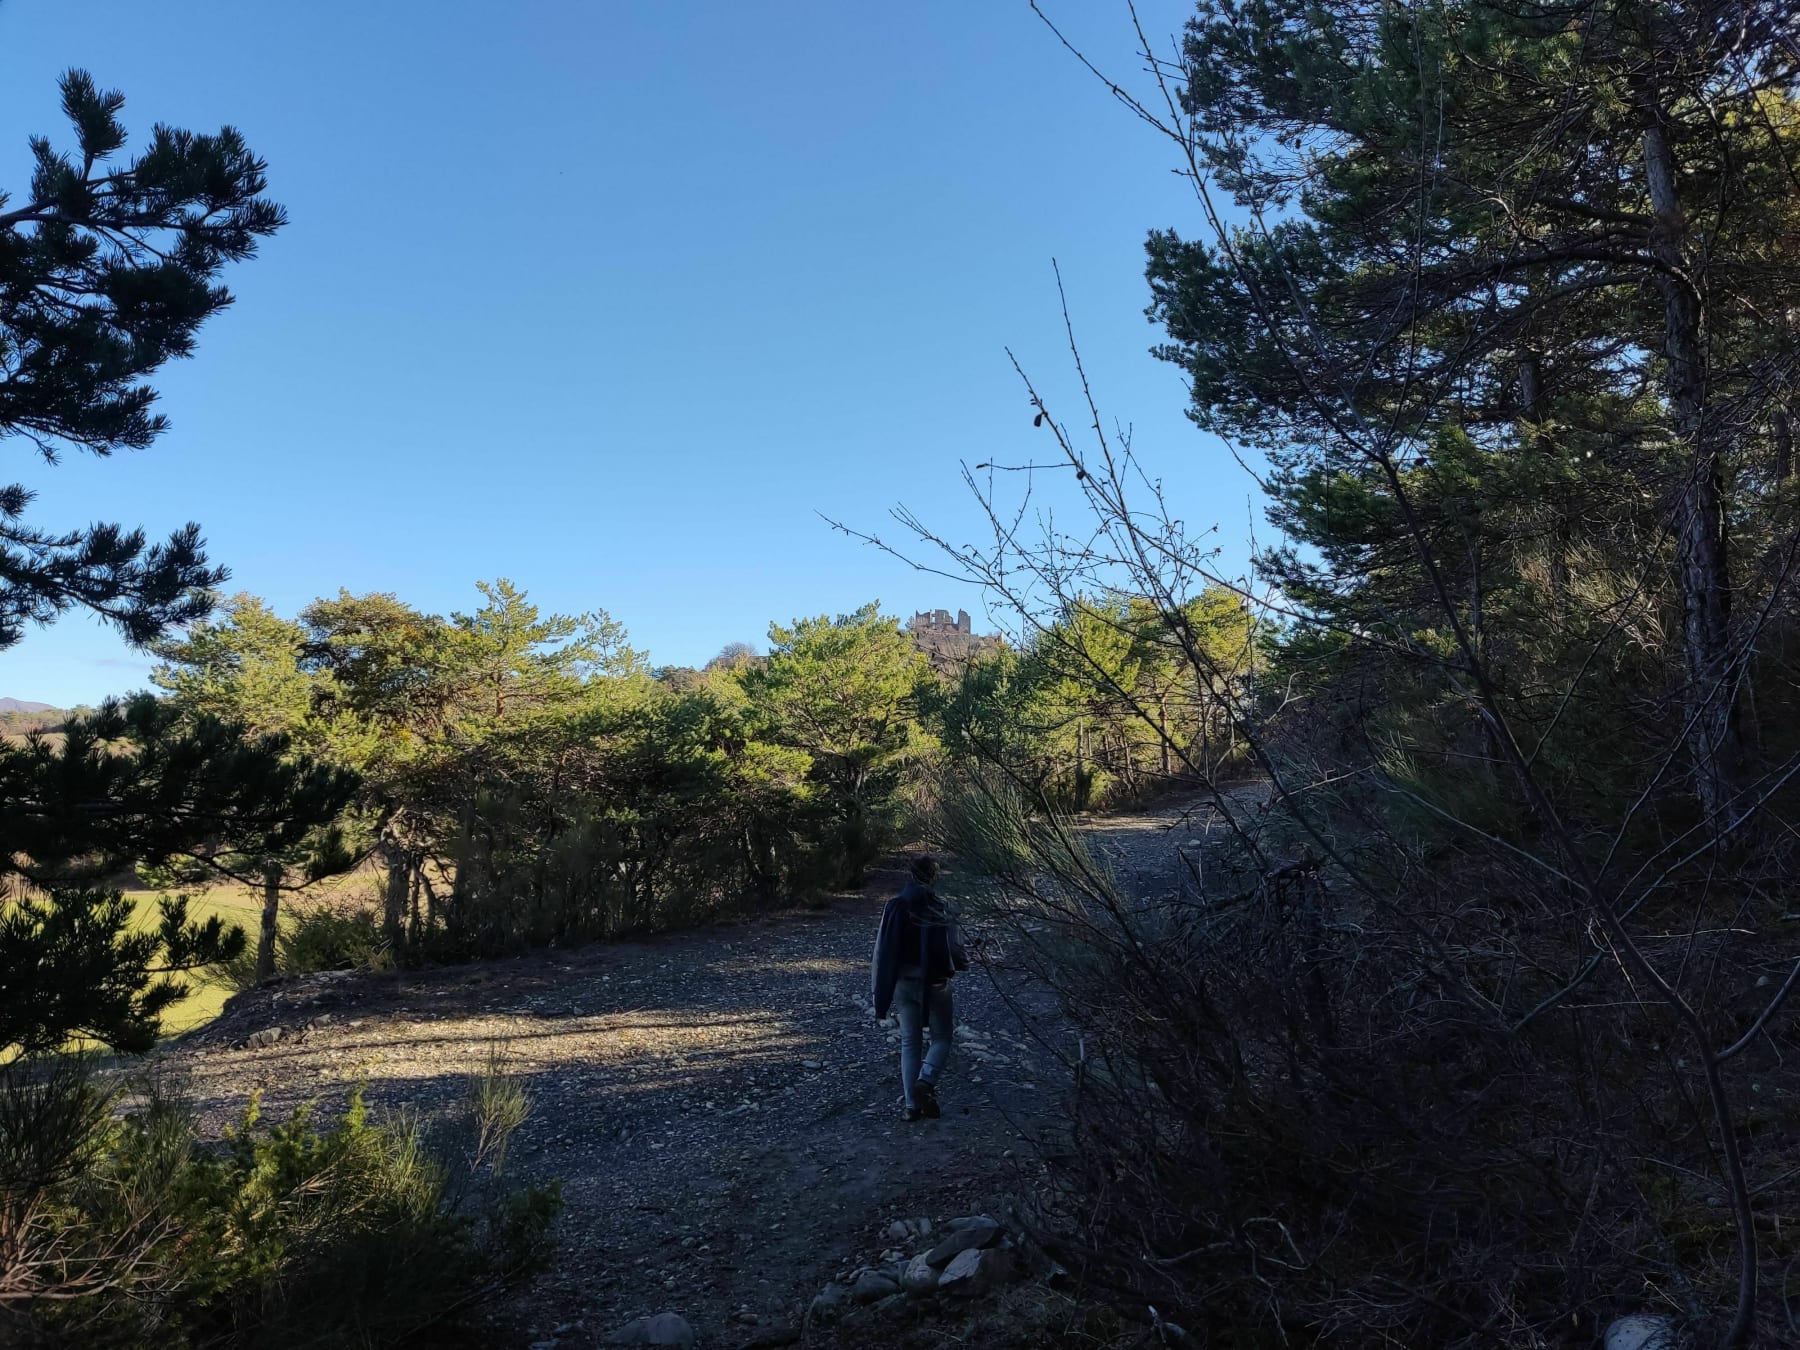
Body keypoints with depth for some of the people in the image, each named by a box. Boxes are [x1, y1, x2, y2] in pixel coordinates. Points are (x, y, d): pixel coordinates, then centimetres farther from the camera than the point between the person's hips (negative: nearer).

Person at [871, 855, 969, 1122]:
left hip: (903, 983, 3)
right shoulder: (940, 910, -13)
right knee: (942, 1037, 14)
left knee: (909, 1042, 13)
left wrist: (881, 990, 2)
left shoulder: (894, 907, -7)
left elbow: (882, 950, -5)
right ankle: (925, 1083, -9)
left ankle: (910, 1104, 11)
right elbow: (957, 950, -9)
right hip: (934, 984, -2)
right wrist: (963, 961, 15)